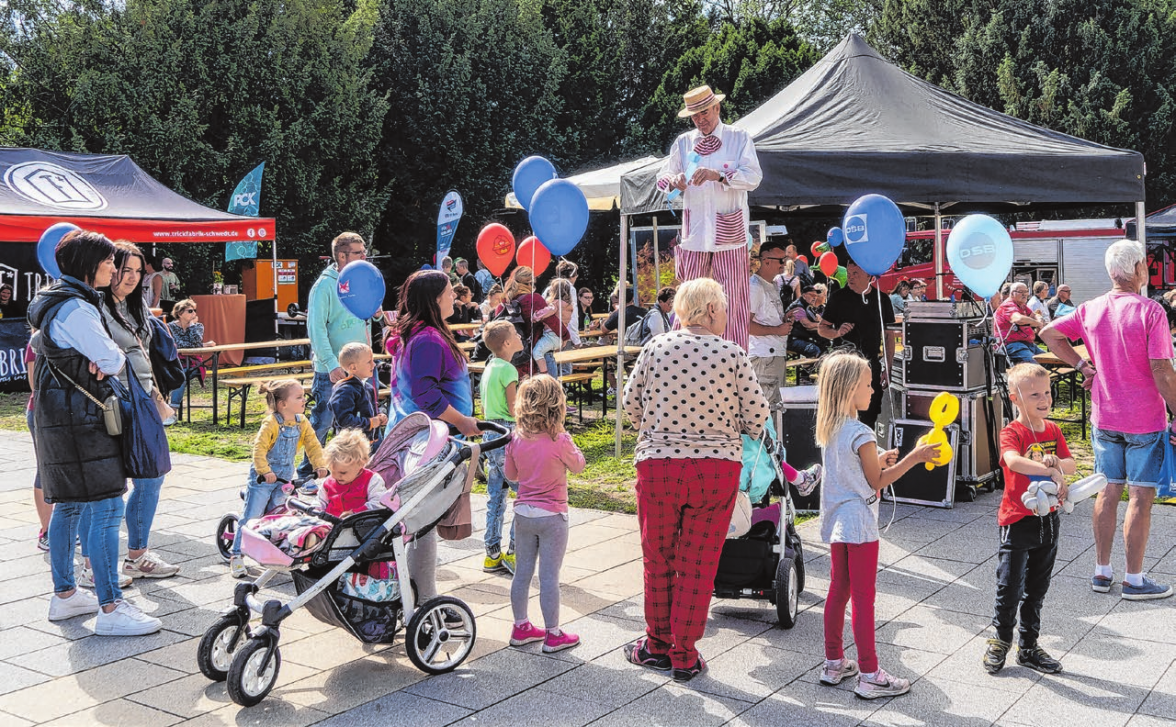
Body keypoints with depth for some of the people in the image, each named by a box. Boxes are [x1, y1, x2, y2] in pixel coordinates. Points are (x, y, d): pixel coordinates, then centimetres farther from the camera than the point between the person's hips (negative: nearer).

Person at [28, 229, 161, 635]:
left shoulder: (55, 303, 16)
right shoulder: (75, 309, -18)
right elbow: (113, 361, -17)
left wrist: (97, 360, 1)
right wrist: (113, 357, 5)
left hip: (58, 416, 11)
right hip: (77, 417, -11)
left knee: (68, 505, 16)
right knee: (107, 508, -11)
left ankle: (64, 595, 26)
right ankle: (110, 609, -11)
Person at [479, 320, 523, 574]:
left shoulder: (489, 367, 14)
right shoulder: (508, 369, -13)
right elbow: (513, 408, -15)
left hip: (490, 432, 9)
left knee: (496, 496, 12)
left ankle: (492, 555, 16)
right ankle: (512, 553, -5)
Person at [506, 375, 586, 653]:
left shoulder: (516, 439, -4)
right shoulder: (559, 440, -19)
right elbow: (579, 466, -1)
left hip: (523, 512, 5)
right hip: (551, 515, -5)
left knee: (523, 571, 15)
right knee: (549, 576, 2)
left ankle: (521, 627, 26)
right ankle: (553, 634, 11)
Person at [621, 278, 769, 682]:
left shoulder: (656, 347, -2)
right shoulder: (733, 355, -6)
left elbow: (631, 402, 5)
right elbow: (757, 417, -3)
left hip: (657, 464, 1)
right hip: (718, 468, -1)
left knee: (658, 559, 16)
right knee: (697, 565, 9)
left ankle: (658, 646, 28)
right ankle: (684, 656, 16)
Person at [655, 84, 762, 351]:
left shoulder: (739, 139, 5)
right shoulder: (683, 143, 14)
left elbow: (753, 176, -7)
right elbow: (663, 177, 13)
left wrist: (719, 175, -23)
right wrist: (673, 182, -12)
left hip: (729, 234, -2)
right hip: (694, 234, 3)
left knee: (733, 298, -2)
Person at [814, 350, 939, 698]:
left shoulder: (828, 429, 6)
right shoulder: (861, 434, -19)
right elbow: (877, 482, -12)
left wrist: (878, 460, 16)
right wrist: (913, 457, -11)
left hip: (836, 523, 8)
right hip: (859, 523, -8)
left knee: (838, 591, 15)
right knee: (863, 598, -3)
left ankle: (834, 664, 24)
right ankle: (869, 676, 2)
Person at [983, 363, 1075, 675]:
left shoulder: (1053, 430, 6)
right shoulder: (1012, 432, -15)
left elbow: (1071, 465, 2)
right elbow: (1013, 461, -35)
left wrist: (1056, 461, -19)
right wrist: (1051, 471, -42)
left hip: (1048, 518, 6)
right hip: (1017, 520, -6)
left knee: (1037, 588, 15)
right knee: (1010, 586, -1)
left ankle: (1029, 647, 28)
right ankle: (1001, 640, 22)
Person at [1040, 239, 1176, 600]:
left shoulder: (1091, 310, 1)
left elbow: (1049, 333, 8)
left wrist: (1082, 365, 7)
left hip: (1105, 418, 5)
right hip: (1145, 420, -5)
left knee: (1109, 492, 14)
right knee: (1140, 496, 3)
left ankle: (1102, 572, 21)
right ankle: (1134, 579, 10)